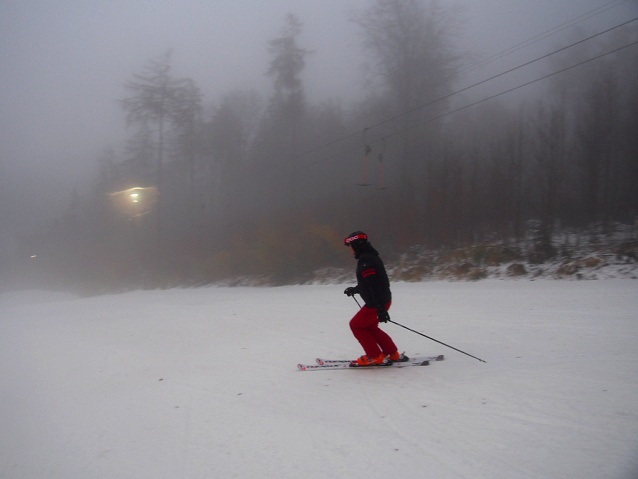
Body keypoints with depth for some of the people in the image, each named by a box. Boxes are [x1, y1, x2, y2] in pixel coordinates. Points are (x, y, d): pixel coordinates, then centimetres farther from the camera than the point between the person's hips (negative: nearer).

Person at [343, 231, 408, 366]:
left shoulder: (365, 260, -18)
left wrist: (380, 308, -29)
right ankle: (393, 354, 24)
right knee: (370, 327, 21)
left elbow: (373, 284, -26)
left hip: (377, 303, -10)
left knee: (356, 325, 3)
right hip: (383, 300, 10)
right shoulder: (370, 256, 14)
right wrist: (354, 290, 30)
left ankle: (376, 357, 6)